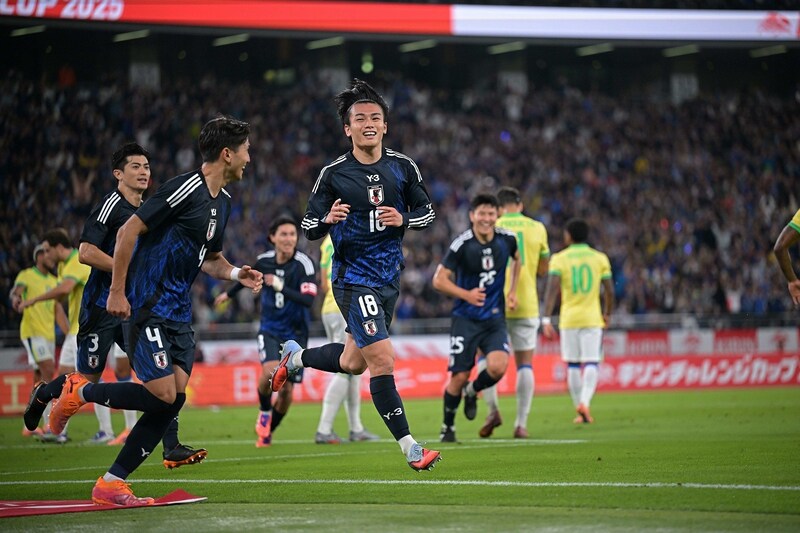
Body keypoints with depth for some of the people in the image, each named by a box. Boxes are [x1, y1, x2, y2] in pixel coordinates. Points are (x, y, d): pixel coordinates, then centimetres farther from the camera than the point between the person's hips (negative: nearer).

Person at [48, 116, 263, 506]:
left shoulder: (222, 200, 14)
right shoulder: (185, 189, -15)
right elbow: (129, 231, -15)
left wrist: (235, 273, 5)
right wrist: (117, 292, -15)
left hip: (178, 311, 9)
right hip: (146, 306, -9)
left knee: (175, 397, -3)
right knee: (162, 394, -16)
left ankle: (112, 483, 2)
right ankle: (80, 392, 7)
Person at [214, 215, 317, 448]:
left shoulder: (304, 264, -18)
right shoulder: (265, 260, -4)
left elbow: (308, 300, -29)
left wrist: (280, 287, -36)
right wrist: (228, 293, 36)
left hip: (295, 333, -1)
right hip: (270, 329, 1)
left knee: (286, 389, 0)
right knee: (270, 371, -26)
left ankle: (268, 431, 28)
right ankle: (264, 412, 5)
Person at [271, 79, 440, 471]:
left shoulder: (403, 167, 1)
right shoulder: (333, 174, -8)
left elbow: (428, 212, 10)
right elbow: (308, 228, -2)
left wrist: (403, 219, -11)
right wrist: (328, 219, -25)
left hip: (389, 277, 5)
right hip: (353, 279, -5)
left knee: (352, 363, 17)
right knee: (382, 362, -15)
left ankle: (295, 357, 46)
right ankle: (409, 447, -10)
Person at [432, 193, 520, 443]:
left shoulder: (507, 239, -1)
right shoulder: (462, 244, -13)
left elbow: (517, 259, 23)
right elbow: (439, 280, -10)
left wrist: (512, 291, 13)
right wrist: (466, 294, -23)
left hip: (494, 318, 3)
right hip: (465, 319, -3)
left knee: (498, 367, -20)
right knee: (459, 376, -4)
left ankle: (472, 391, 15)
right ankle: (447, 427, 20)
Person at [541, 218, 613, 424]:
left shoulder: (559, 259, -1)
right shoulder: (600, 258, 4)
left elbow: (552, 289, -12)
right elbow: (609, 291, 3)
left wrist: (546, 319, -14)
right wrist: (607, 314, 19)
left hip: (569, 319, 0)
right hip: (592, 318, 0)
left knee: (572, 365, 10)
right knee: (591, 364, -3)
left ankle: (580, 409, 14)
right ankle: (584, 402, -25)